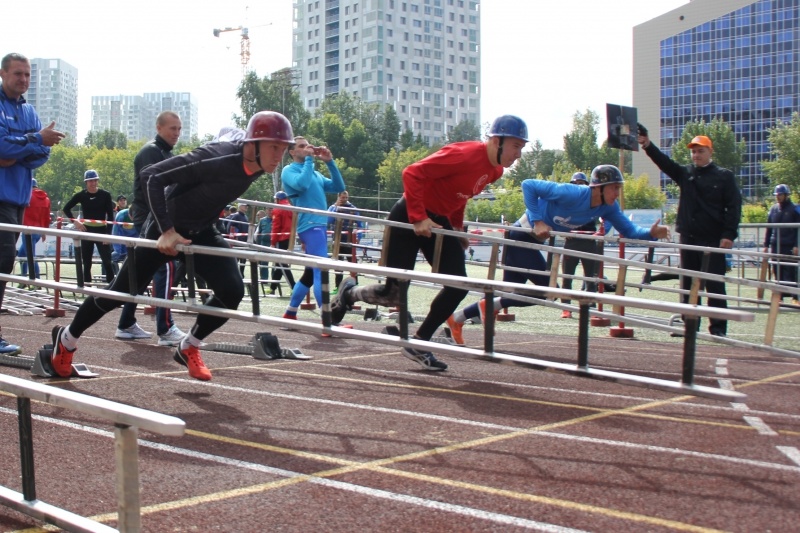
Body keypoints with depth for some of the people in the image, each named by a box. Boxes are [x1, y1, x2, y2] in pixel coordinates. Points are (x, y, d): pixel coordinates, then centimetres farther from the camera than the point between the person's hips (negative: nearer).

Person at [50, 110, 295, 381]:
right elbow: (151, 176, -31)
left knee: (232, 292, -12)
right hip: (168, 230, -6)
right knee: (121, 292, 6)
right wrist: (166, 230, -35)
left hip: (203, 231, 6)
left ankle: (188, 348, 11)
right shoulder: (214, 159, -35)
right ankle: (66, 339, 30)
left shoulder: (255, 165, -13)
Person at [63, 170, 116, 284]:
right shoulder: (81, 195, 0)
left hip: (101, 231, -2)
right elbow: (66, 208, 9)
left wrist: (108, 233, -10)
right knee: (86, 263, 6)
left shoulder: (105, 195, -4)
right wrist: (75, 221, -4)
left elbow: (110, 216, -3)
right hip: (86, 231, 2)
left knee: (107, 261, -9)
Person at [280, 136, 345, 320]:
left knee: (310, 274, 13)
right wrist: (309, 159, -11)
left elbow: (339, 187, 13)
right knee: (321, 272, -18)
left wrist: (329, 162, 5)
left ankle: (289, 315, 22)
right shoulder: (289, 170, 0)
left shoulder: (315, 173, 22)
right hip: (310, 226, -9)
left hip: (320, 226, 9)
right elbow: (302, 184, -22)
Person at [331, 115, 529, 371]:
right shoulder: (464, 154, -25)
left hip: (438, 221, 9)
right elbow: (412, 173, -26)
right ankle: (349, 292, 26)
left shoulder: (495, 171, 3)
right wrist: (418, 218, -26)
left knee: (458, 287, -2)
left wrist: (457, 229, 12)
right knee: (393, 294, -6)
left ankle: (418, 344, 10)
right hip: (409, 217, -9)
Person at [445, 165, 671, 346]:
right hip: (520, 237, -8)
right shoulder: (572, 194, -27)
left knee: (511, 295, 13)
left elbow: (629, 231, 0)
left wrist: (651, 233, -20)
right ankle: (490, 306, 0)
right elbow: (528, 185, -24)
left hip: (533, 242, 8)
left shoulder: (608, 207, -5)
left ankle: (456, 319, 25)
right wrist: (537, 221, -27)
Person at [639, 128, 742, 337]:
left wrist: (729, 235, -12)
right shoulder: (685, 173, 12)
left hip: (714, 240, -4)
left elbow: (734, 207, -3)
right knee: (688, 284, 8)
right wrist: (647, 145, -19)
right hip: (688, 238, 4)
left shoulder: (724, 176, 1)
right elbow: (664, 162, -3)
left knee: (715, 285, -2)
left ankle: (718, 328, 1)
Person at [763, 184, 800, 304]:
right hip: (775, 246, 4)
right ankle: (779, 296, 10)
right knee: (778, 272, 5)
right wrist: (766, 245, 9)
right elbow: (768, 229, 14)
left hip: (790, 247, -4)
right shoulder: (773, 209, 12)